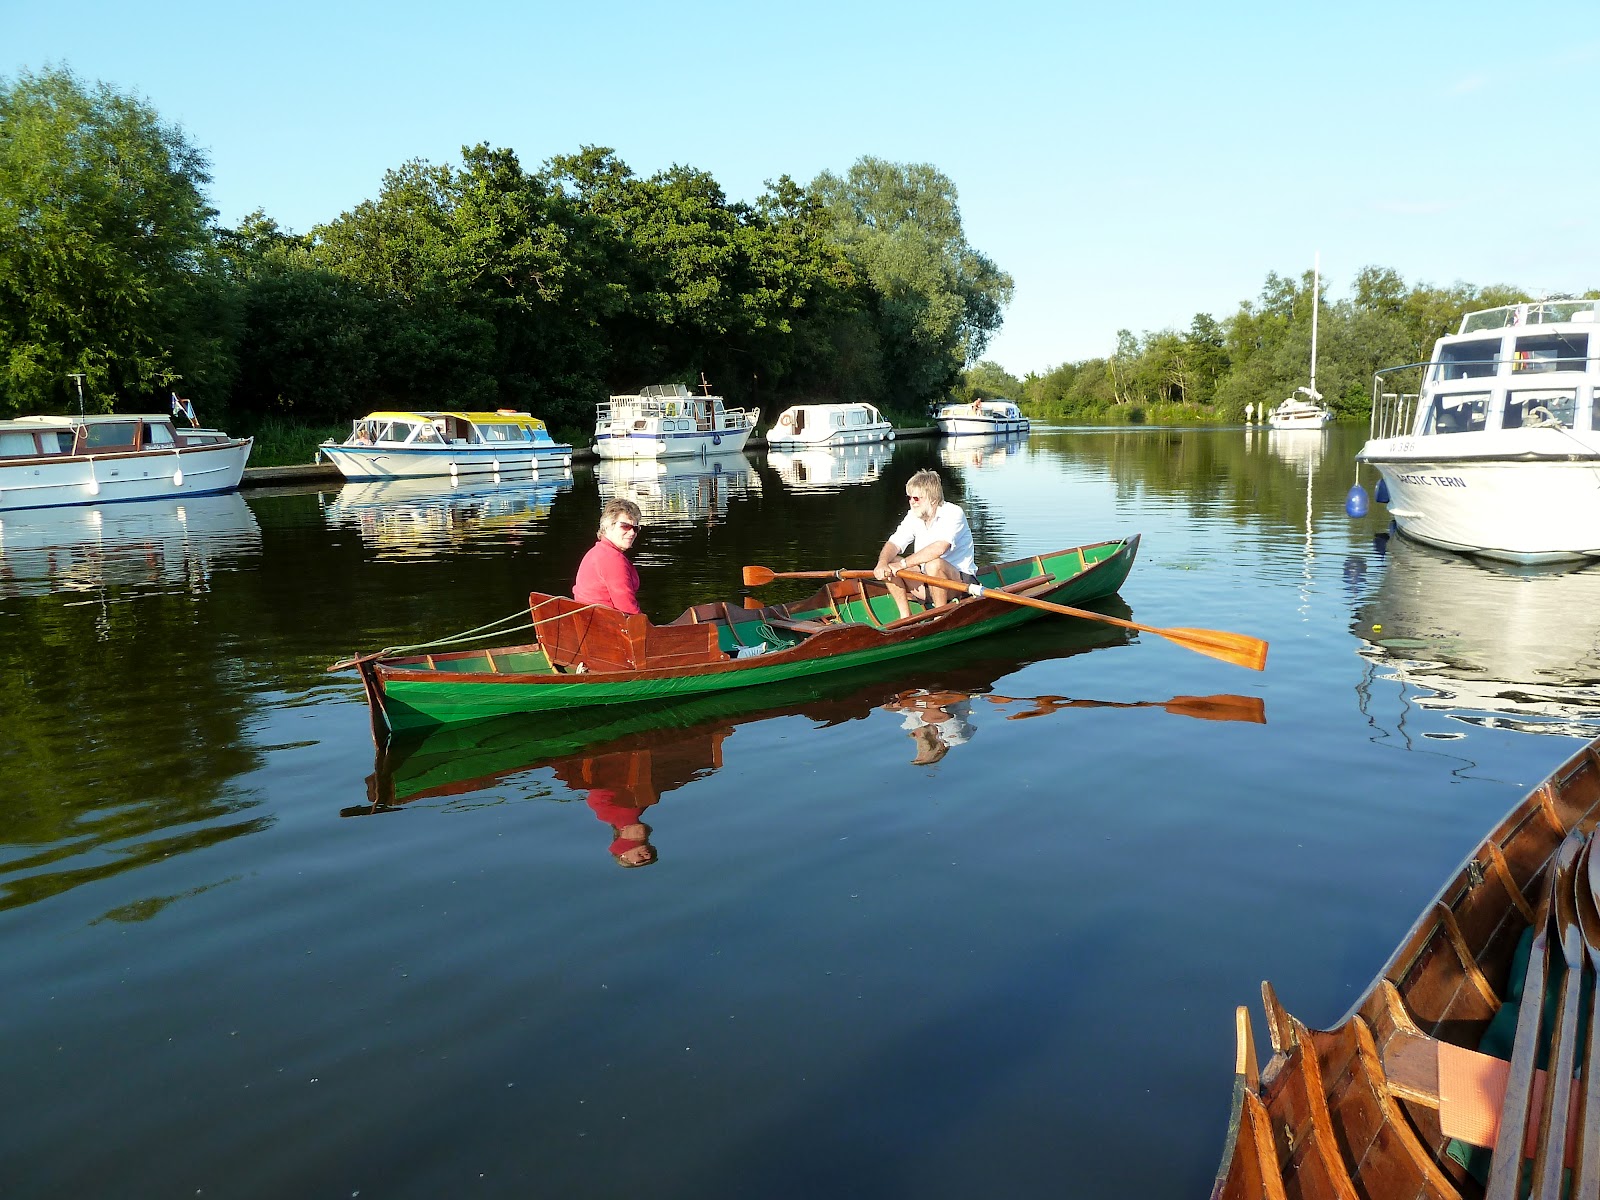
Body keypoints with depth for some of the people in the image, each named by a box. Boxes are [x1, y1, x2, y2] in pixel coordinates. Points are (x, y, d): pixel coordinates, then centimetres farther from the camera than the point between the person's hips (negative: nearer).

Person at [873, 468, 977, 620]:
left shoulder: (953, 513, -17)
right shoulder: (913, 516, 4)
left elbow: (939, 548, -33)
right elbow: (893, 543, -7)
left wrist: (903, 564, -32)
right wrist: (882, 564, -29)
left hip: (961, 581, -6)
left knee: (934, 564, -37)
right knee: (889, 563, -14)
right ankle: (906, 617, -10)